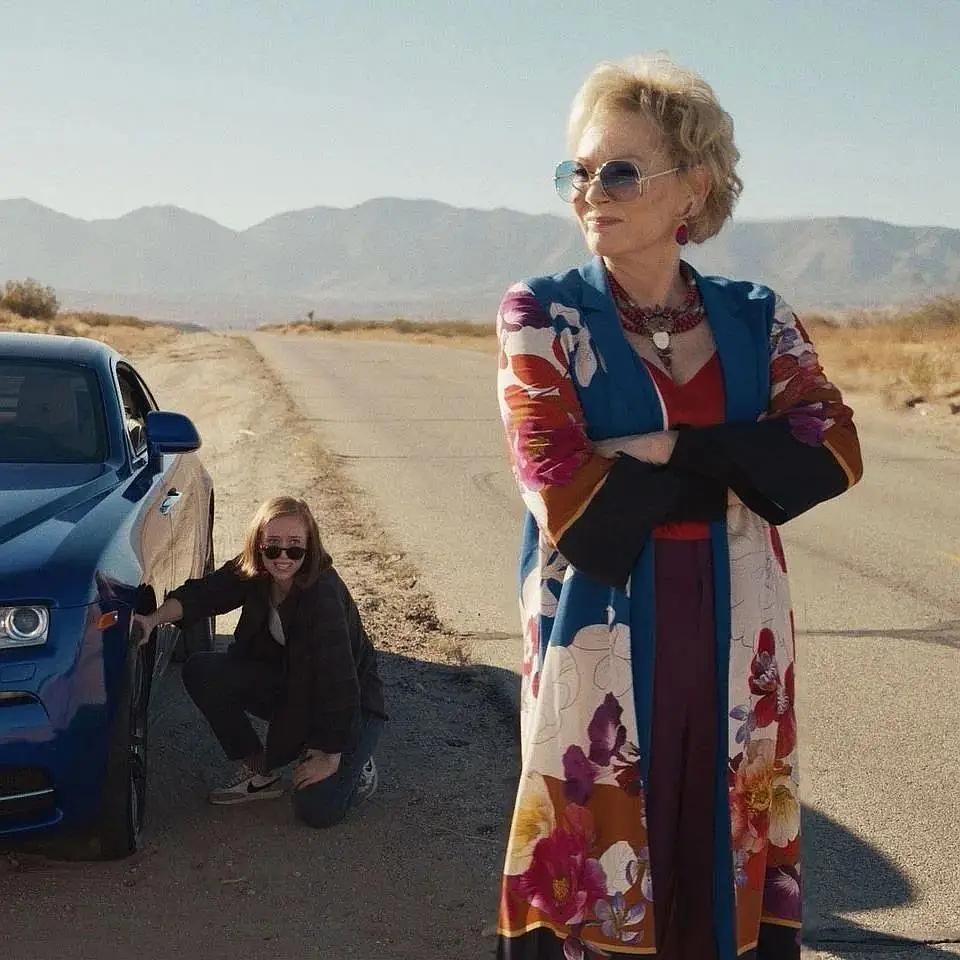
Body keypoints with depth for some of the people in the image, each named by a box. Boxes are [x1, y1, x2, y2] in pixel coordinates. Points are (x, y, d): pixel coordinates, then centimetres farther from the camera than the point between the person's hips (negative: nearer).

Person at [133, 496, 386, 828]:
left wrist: (331, 756, -27)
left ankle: (355, 761, 12)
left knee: (317, 809, -22)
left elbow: (340, 680, -31)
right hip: (288, 685, 6)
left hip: (352, 704, -6)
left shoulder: (324, 594, -32)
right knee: (201, 672, -15)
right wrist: (154, 619, -39)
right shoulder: (251, 572, -13)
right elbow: (202, 592, -19)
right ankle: (260, 772, 0)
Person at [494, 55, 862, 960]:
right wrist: (733, 459, -12)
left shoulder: (756, 319, 6)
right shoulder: (541, 315, -4)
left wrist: (667, 452, -18)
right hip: (599, 645, -2)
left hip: (736, 647, 3)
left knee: (731, 871, 11)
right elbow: (564, 496, -15)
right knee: (596, 871, 4)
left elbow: (833, 451, -8)